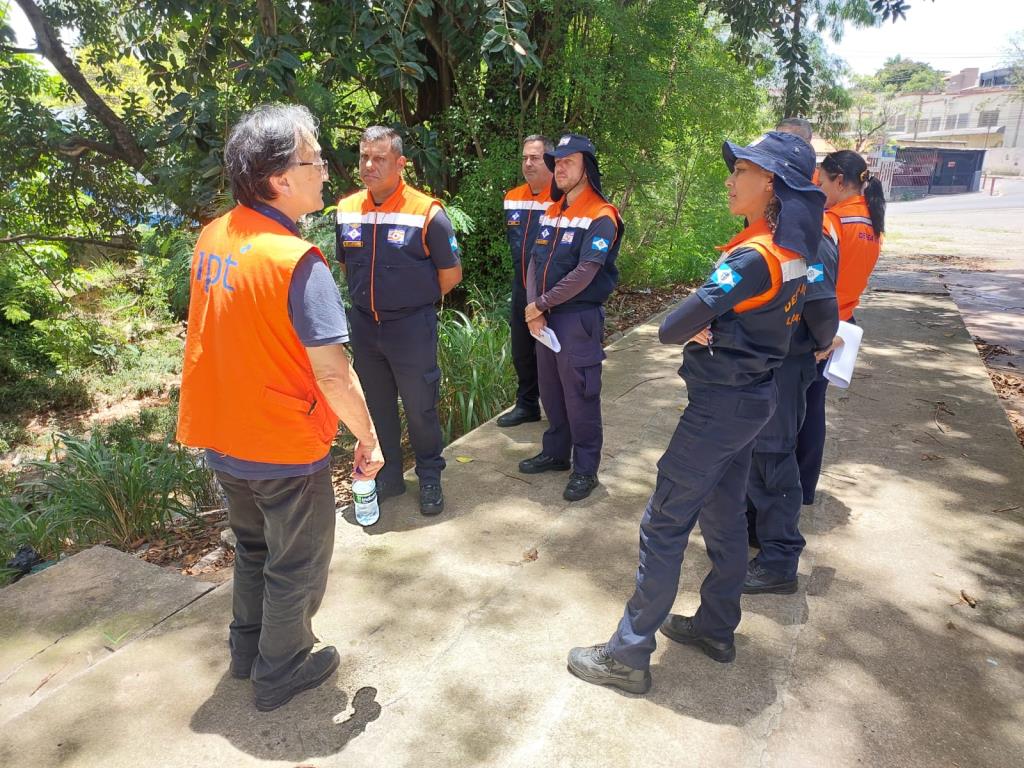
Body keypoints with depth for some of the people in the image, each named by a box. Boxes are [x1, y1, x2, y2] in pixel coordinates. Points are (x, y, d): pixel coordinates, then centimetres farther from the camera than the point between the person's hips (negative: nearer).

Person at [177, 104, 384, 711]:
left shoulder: (213, 238, 0)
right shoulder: (298, 261, -25)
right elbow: (333, 372, -26)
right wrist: (369, 439, -13)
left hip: (223, 439, 8)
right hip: (286, 449, -7)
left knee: (254, 547, 28)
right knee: (297, 567, 15)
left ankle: (248, 646, 47)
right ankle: (281, 671, 34)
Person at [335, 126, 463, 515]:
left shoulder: (426, 212, -13)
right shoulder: (346, 210, 1)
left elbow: (451, 273, -6)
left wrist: (415, 300, 5)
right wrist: (371, 298, 14)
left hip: (412, 327, -4)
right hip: (364, 326, 5)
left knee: (420, 407, 7)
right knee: (376, 406, 16)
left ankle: (430, 478, 27)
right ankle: (388, 476, 33)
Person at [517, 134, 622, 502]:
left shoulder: (600, 217, -11)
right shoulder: (552, 212, 13)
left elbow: (585, 273, -20)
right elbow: (535, 261, 8)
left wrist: (541, 304, -15)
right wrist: (534, 310, -6)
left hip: (579, 318, -7)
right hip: (546, 318, 7)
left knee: (579, 396, -1)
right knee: (550, 390, 16)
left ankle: (585, 469, 13)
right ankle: (555, 452, 32)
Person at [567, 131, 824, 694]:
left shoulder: (753, 258, -24)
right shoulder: (792, 253, 5)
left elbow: (674, 327, -25)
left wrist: (682, 329, -1)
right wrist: (709, 329, -1)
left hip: (721, 405, -9)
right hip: (755, 396, 9)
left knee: (664, 524, -1)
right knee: (724, 515, 20)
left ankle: (628, 656, 11)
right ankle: (716, 627, 37)